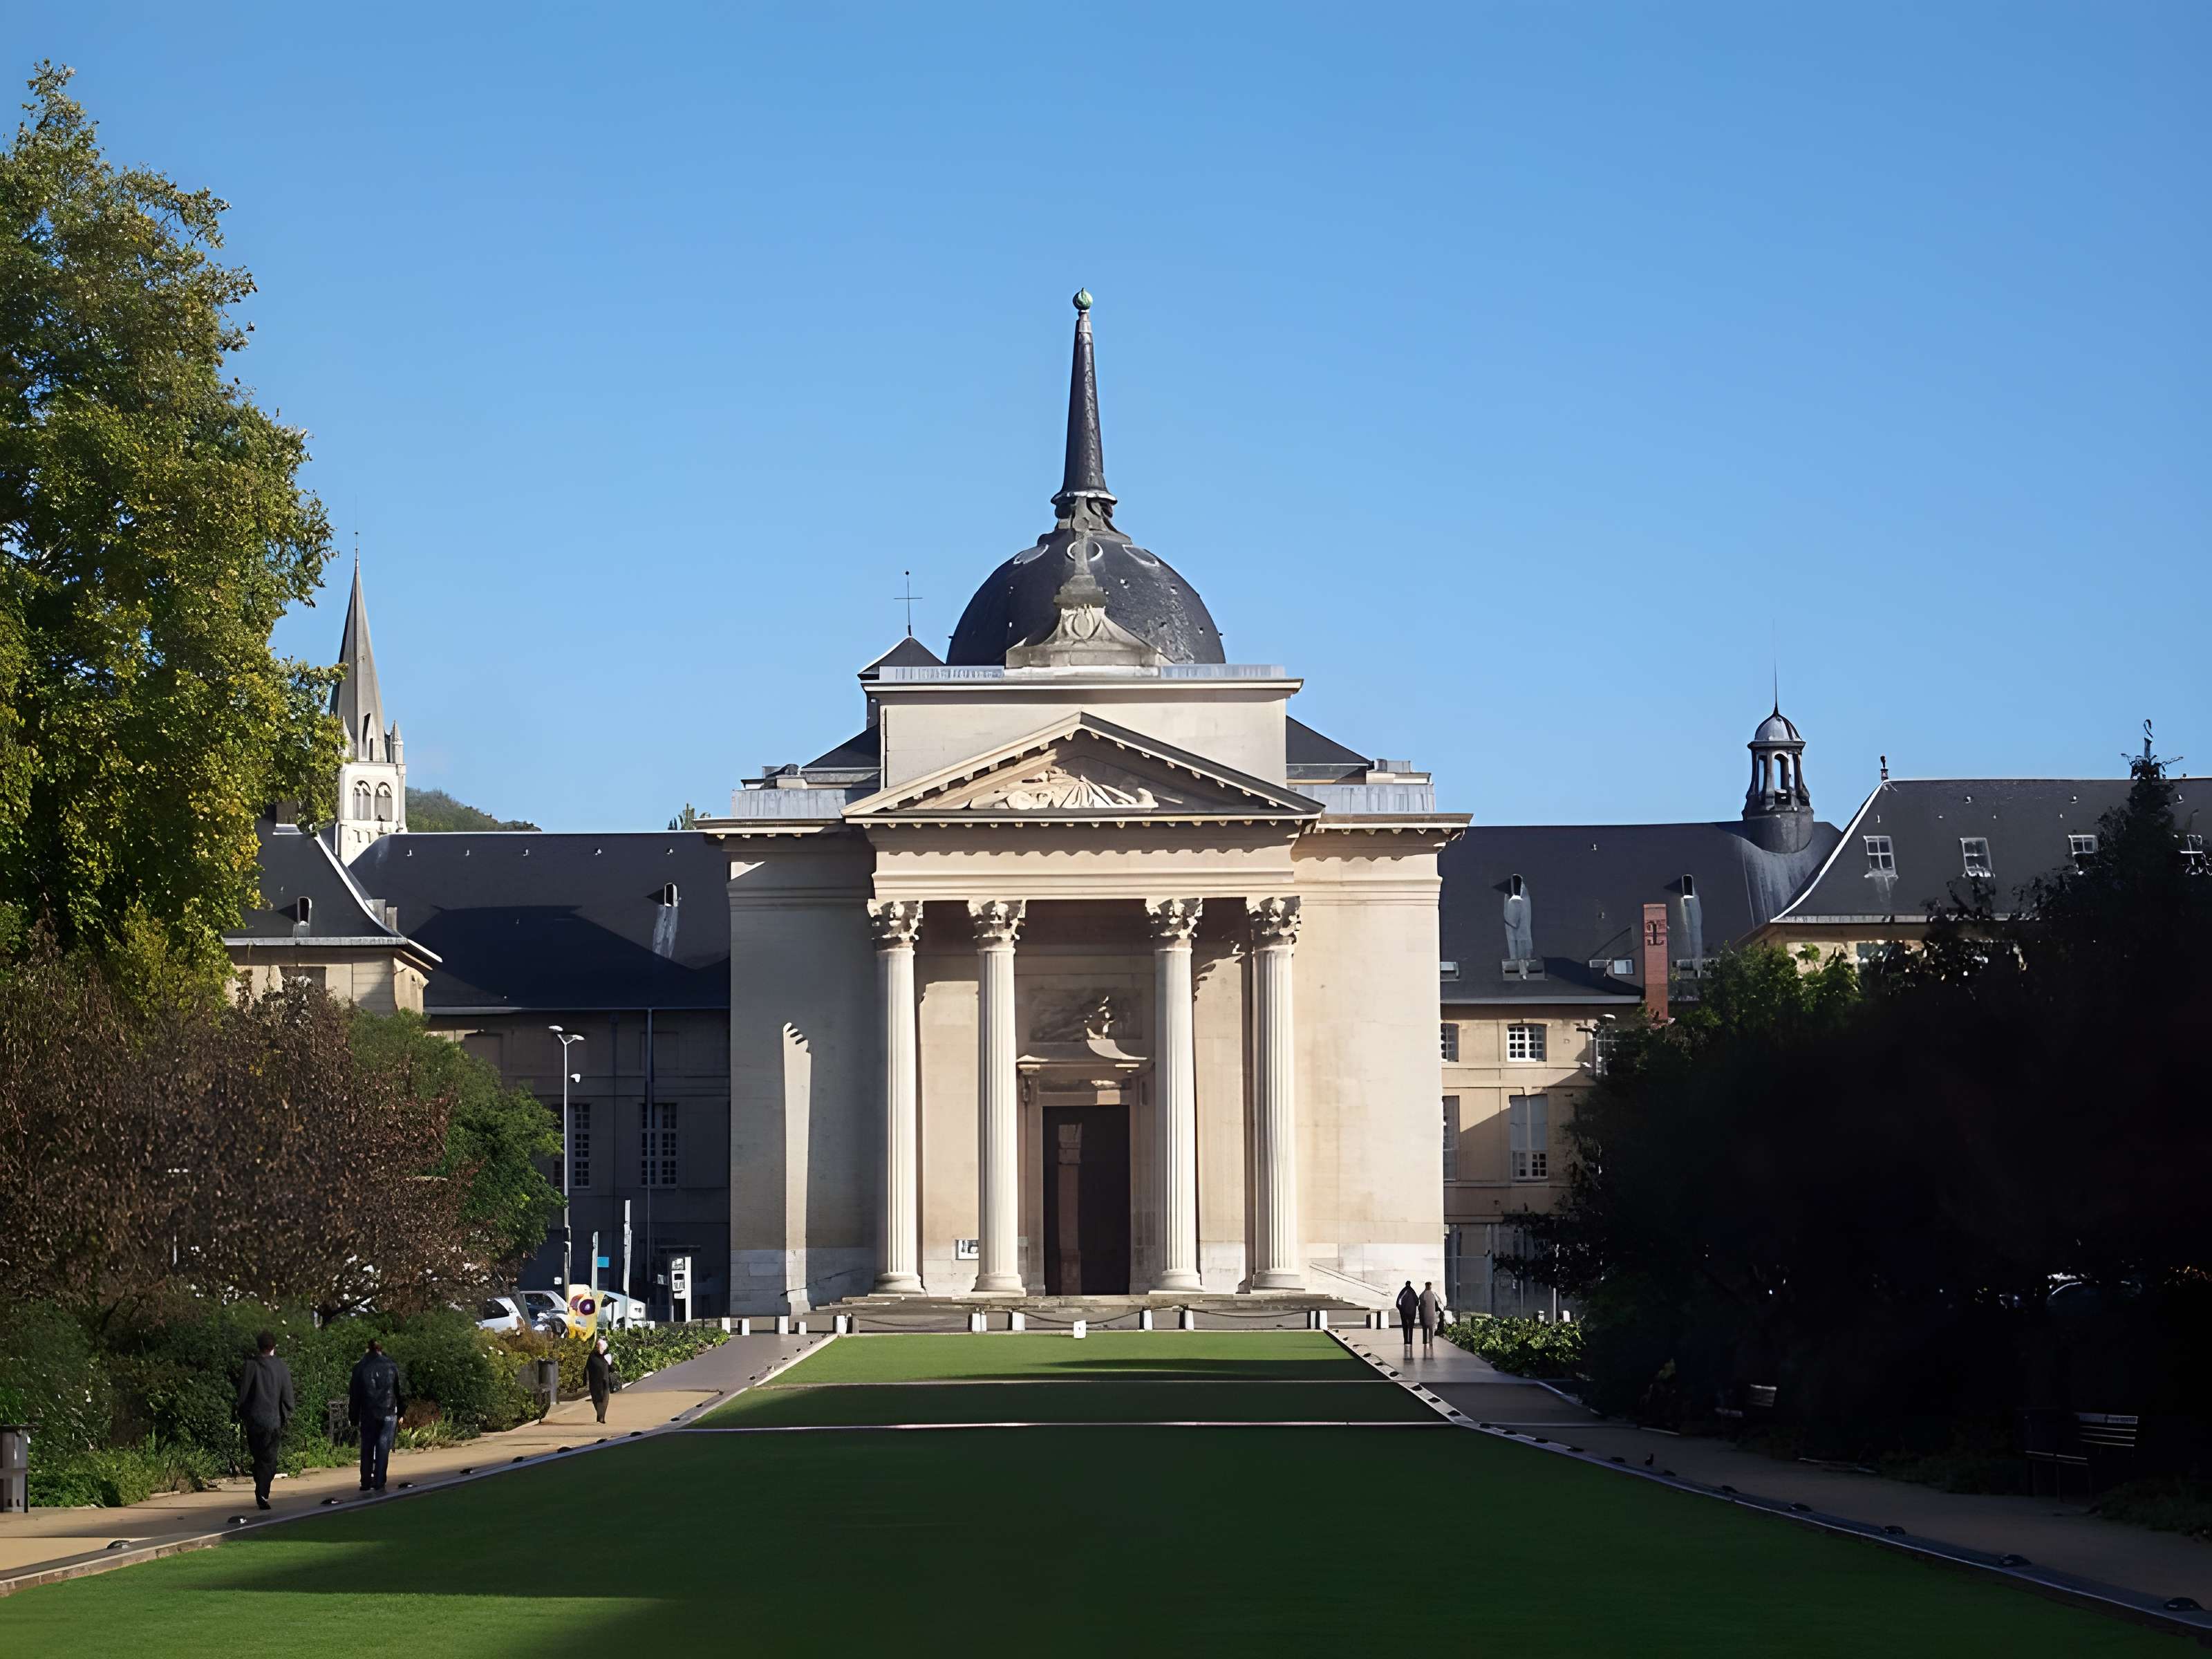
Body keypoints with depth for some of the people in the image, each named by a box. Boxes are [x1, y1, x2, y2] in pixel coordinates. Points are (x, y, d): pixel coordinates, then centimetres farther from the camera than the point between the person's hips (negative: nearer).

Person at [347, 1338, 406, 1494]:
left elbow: (354, 1395, 3)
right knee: (383, 1449, 1)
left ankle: (366, 1483, 8)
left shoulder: (360, 1369, 1)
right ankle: (379, 1483, -3)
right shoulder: (392, 1367, 2)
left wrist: (354, 1418, 8)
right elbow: (401, 1392, 5)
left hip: (368, 1416, 0)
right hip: (389, 1415, 0)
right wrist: (401, 1413, 13)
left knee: (367, 1450, 8)